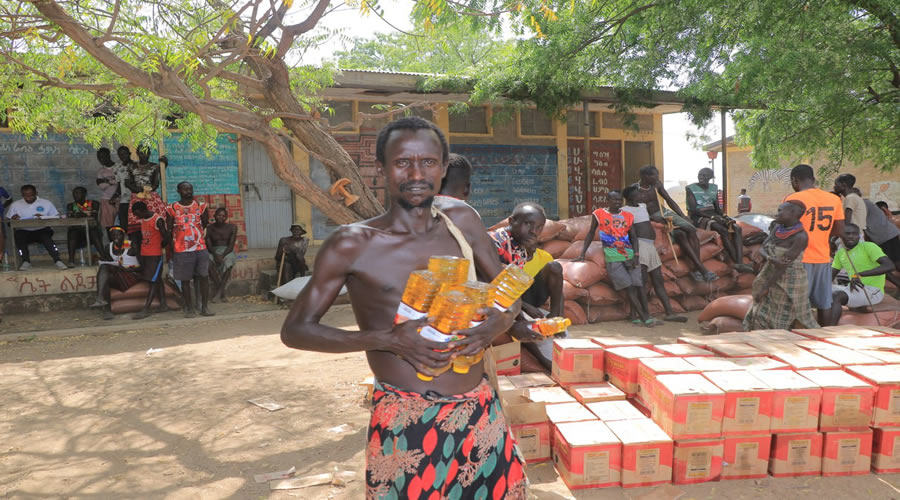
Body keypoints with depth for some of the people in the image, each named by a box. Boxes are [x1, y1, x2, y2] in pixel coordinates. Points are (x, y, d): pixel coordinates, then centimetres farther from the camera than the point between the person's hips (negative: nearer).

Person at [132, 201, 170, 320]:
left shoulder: (158, 220, -15)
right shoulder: (142, 220, 10)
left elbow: (166, 238, -14)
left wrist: (158, 247, 0)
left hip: (155, 255, -8)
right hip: (144, 254, 8)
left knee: (153, 281, -6)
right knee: (157, 280, 11)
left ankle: (146, 309, -9)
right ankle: (163, 304, 17)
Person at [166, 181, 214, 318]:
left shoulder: (200, 206, 5)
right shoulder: (172, 209, 0)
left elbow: (205, 224, 14)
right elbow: (168, 231, 4)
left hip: (200, 248, 2)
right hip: (181, 250, -1)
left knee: (204, 276, -1)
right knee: (185, 280, 4)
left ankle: (205, 307, 8)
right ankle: (189, 309, 12)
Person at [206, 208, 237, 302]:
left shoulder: (232, 227, 1)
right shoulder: (209, 228, 2)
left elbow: (231, 245, -6)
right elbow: (208, 245, -4)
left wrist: (222, 255, -24)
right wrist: (215, 255, -25)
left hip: (227, 251, -1)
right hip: (214, 251, 1)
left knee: (228, 262, -36)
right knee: (209, 262, -34)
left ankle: (218, 291, -29)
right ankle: (222, 292, -28)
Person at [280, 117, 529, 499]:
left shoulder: (461, 219, 3)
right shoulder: (352, 245, -9)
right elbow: (295, 330, -6)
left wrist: (496, 323, -11)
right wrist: (387, 339, -19)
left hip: (481, 414, 4)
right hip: (405, 424, -4)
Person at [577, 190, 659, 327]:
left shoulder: (628, 216, 12)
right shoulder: (599, 214, 5)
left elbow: (633, 237, 9)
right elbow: (591, 233, 9)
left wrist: (636, 255, -5)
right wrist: (582, 254, 4)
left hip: (630, 256, 4)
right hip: (613, 259, -3)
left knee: (639, 285, -5)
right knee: (629, 287, -11)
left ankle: (646, 316, 2)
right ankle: (645, 319, -12)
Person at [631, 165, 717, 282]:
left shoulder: (657, 184, 7)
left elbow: (669, 201, 14)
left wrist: (683, 216, 5)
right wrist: (662, 220, -22)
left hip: (665, 213, 6)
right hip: (652, 218, -6)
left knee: (691, 229, -20)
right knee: (679, 234, -29)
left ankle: (696, 269, -23)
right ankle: (702, 268, -29)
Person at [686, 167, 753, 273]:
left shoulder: (714, 188, 15)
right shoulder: (691, 189, -4)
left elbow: (717, 208, 17)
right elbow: (693, 210, -12)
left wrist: (725, 216, -5)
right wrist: (712, 216, -21)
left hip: (714, 215, 6)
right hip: (698, 217, -6)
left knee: (737, 228, -20)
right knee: (724, 230, -32)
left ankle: (740, 263, -35)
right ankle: (736, 263, -32)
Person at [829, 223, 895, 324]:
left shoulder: (869, 246, -8)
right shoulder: (840, 253, 12)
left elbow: (890, 266, -22)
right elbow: (831, 276, 14)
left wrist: (860, 274, -32)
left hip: (872, 291, -7)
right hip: (853, 289, 7)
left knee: (836, 296, -30)